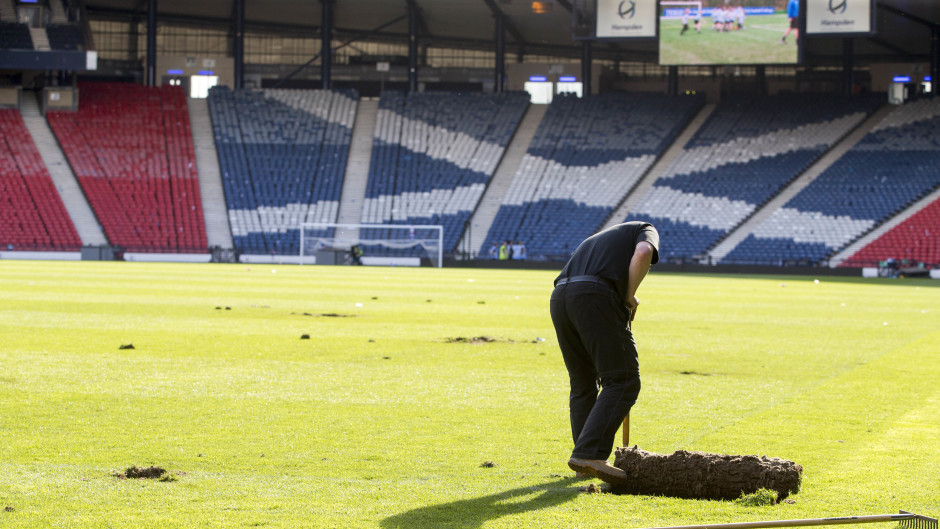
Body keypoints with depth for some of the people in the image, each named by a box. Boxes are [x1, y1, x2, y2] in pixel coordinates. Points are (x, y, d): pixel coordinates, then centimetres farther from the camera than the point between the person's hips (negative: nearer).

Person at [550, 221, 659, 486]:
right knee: (624, 382, -3)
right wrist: (629, 298, 6)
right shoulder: (645, 230, 21)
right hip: (597, 296, -7)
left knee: (582, 383, 20)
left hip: (559, 296, 7)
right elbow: (642, 253, -5)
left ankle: (586, 459, 22)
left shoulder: (597, 239, 39)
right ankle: (589, 453, -16)